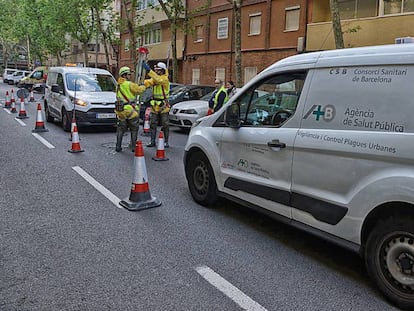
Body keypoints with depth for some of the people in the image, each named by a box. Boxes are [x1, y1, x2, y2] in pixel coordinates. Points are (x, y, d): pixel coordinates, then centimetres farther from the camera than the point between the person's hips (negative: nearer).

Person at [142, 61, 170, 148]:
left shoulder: (165, 79, -12)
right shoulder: (153, 78, 9)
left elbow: (158, 80, -33)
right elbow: (148, 82, -8)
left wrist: (149, 70, -40)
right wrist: (143, 82, -31)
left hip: (163, 106, -6)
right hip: (154, 105, 6)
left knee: (165, 125, 2)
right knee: (152, 124, 6)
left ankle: (166, 142, 13)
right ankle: (152, 141, 15)